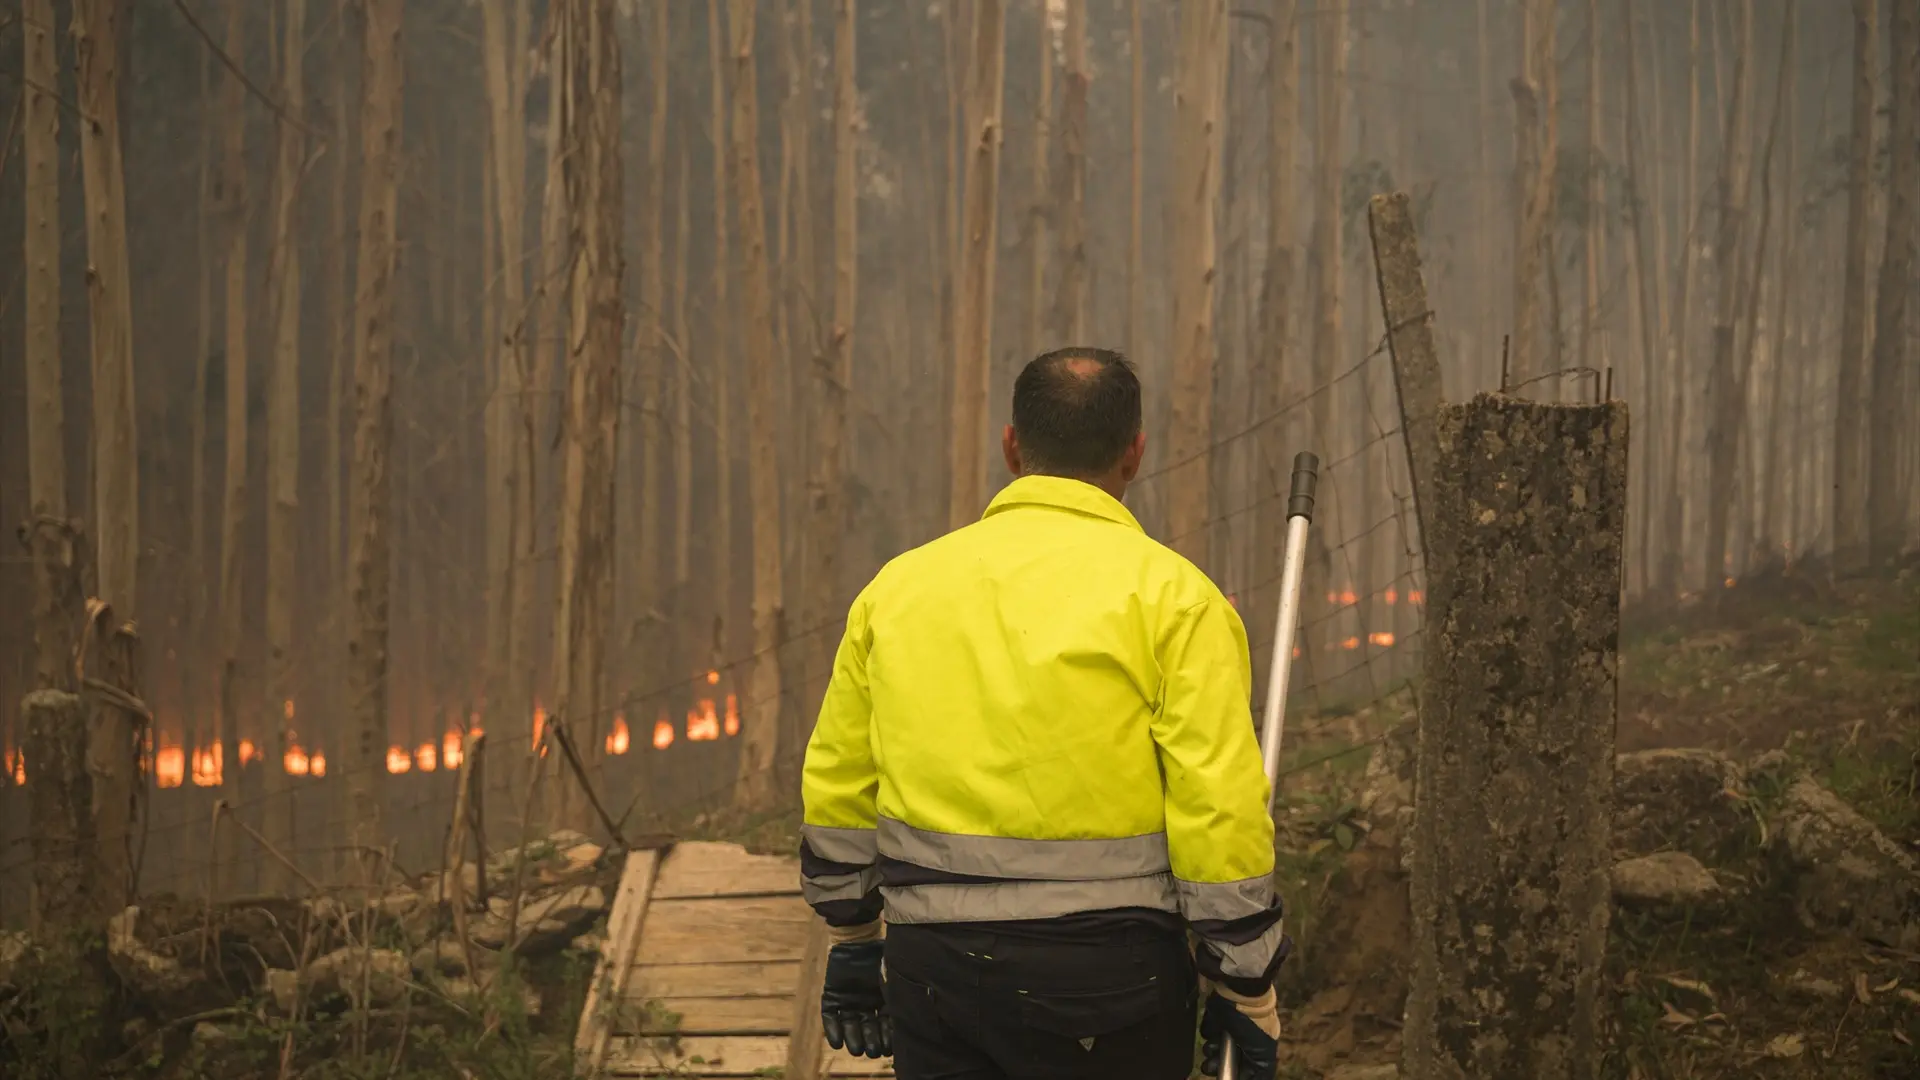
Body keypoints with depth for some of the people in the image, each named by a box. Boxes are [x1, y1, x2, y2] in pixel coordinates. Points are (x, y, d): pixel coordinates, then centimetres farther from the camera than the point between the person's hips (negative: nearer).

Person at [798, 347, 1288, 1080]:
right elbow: (1220, 809, -11)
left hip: (932, 968, 4)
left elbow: (835, 787, 14)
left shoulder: (898, 586, 9)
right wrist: (1247, 993, -2)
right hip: (1105, 967, -3)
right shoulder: (1171, 594, -5)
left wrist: (853, 941, 25)